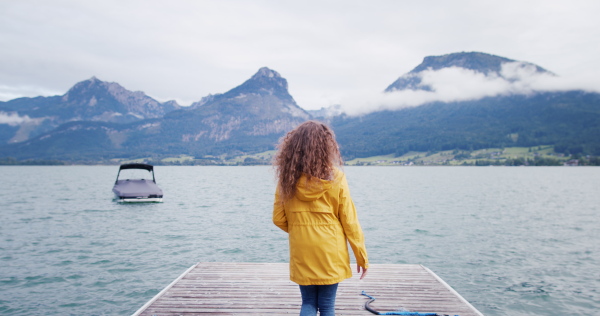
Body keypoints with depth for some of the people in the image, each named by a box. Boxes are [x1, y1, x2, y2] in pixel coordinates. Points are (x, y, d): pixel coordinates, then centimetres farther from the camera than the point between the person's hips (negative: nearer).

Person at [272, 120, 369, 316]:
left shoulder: (287, 179, -5)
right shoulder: (335, 178, -11)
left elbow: (279, 219, 1)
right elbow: (349, 221, -7)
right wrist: (361, 256, 4)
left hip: (301, 253, 2)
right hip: (330, 253, -2)